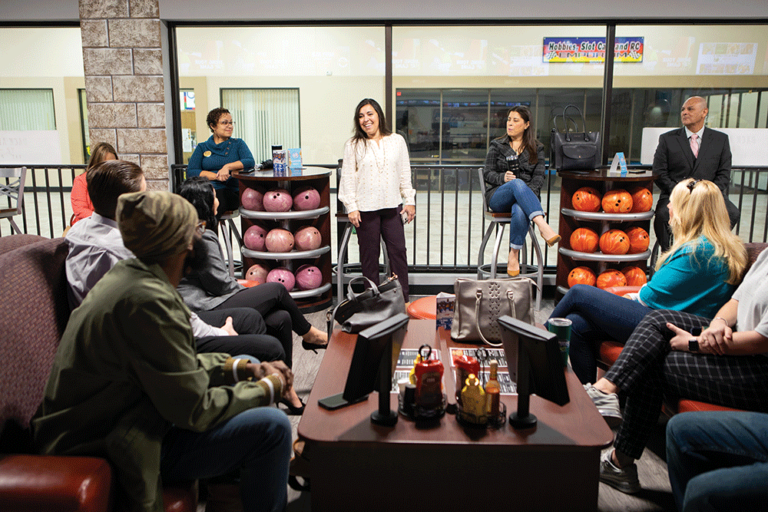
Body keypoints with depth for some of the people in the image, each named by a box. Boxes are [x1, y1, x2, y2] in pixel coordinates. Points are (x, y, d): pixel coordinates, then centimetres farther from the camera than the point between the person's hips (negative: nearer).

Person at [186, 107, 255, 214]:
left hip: (230, 191, -1)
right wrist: (216, 176, -7)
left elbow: (250, 162, 0)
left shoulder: (238, 144, 20)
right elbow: (190, 172, 6)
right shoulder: (202, 147, 20)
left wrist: (227, 167, -12)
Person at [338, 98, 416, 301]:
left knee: (398, 251, 3)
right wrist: (351, 207, -6)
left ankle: (403, 298, 13)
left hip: (392, 206, 2)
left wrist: (409, 200, 6)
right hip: (365, 208, -1)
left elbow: (405, 174, 10)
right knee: (369, 254, 5)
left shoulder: (397, 141, 8)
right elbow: (348, 178, 1)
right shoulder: (353, 145, 2)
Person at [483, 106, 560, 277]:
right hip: (498, 196, 0)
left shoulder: (536, 148, 16)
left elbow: (539, 177, 6)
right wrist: (502, 178, -14)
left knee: (520, 210, -39)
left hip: (527, 195, 0)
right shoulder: (497, 145, 16)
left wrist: (529, 195, -14)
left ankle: (513, 256, -29)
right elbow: (487, 173, 8)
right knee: (517, 183, -38)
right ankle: (543, 227, -50)